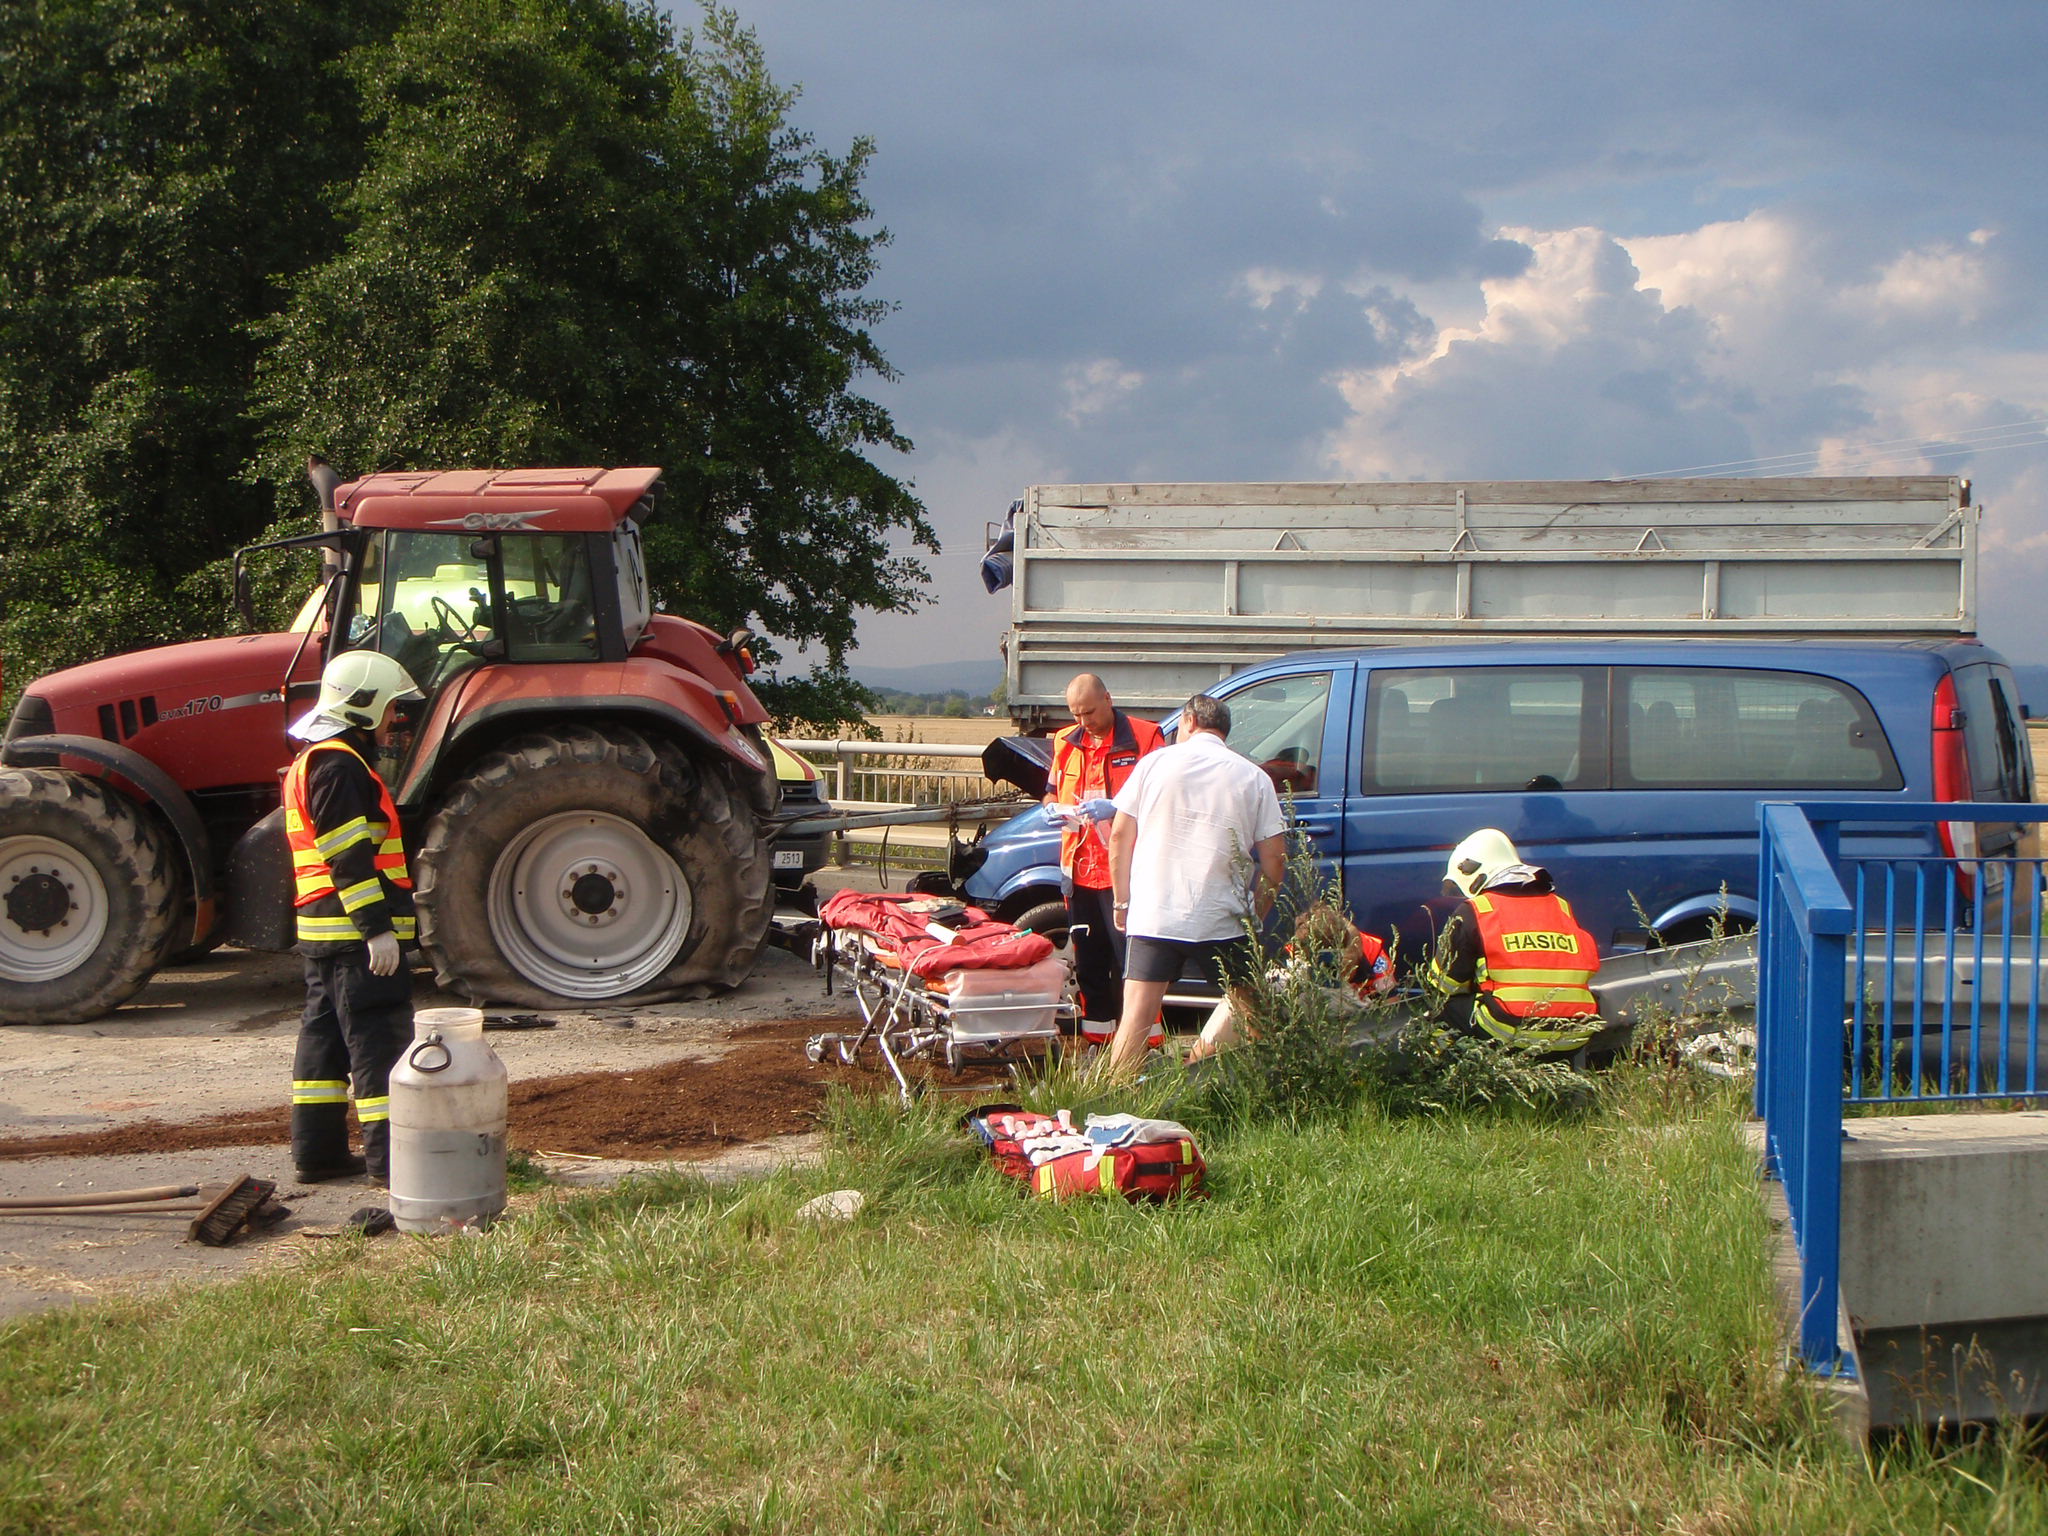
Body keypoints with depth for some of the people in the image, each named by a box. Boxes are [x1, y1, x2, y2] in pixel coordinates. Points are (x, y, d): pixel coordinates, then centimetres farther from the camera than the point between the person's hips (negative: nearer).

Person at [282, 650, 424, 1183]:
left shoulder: (314, 761, 20)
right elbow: (349, 857, -21)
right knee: (379, 1039, -8)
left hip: (323, 932, 11)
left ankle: (317, 1151, 18)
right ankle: (390, 1154, -8)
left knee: (326, 1034, 13)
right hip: (355, 931, -11)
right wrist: (377, 928, -23)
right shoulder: (338, 765, -14)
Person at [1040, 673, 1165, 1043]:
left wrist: (1115, 808, -21)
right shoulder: (1066, 742, 14)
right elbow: (1051, 791, 26)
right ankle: (1097, 1040, 21)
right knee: (1088, 963, 12)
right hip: (1080, 870, 6)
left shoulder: (1143, 736, -4)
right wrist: (1052, 809, 2)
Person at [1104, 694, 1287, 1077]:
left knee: (1136, 1017, -2)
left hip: (1151, 916, 0)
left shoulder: (1155, 762, 6)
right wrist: (1255, 914, 12)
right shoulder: (1254, 777, 5)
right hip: (1221, 921, 0)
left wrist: (1121, 902, 13)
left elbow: (1119, 836, 4)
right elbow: (1274, 858, 1)